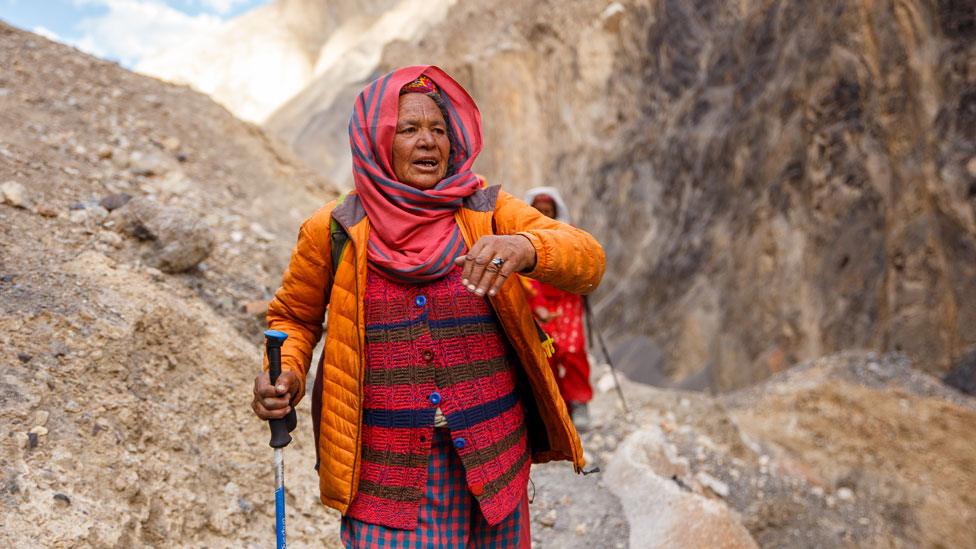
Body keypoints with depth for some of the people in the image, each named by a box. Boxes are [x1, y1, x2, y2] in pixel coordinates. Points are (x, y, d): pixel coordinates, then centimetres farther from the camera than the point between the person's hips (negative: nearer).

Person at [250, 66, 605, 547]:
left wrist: (526, 247, -35)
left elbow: (588, 263, -14)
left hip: (489, 459, 1)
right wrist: (286, 373, -9)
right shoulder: (335, 230, -1)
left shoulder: (486, 211, -1)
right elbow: (293, 317, 13)